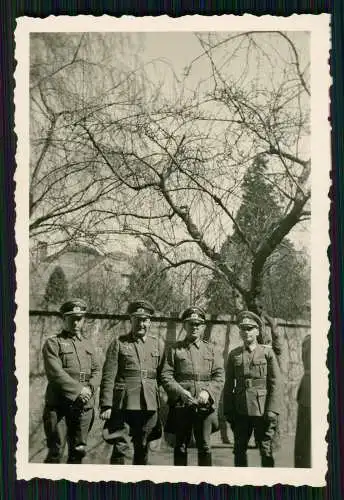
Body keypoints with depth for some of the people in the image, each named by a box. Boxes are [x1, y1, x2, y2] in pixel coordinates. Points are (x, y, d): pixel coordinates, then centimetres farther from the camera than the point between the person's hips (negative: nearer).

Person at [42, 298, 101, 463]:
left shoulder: (88, 344, 18)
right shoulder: (52, 343, 0)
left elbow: (96, 371, 11)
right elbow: (55, 373, -11)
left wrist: (89, 389, -9)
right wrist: (79, 390, -16)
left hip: (84, 406, 5)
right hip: (59, 406, -5)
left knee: (79, 450, 8)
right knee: (56, 451, -5)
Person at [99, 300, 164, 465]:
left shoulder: (158, 344, 10)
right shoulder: (118, 343, 1)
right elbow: (108, 377, -3)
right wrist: (106, 405, -10)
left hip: (149, 406, 3)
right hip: (123, 405, -3)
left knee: (142, 448, 12)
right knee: (120, 447, -5)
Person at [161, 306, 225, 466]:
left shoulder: (211, 349, 13)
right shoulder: (174, 349, 7)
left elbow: (219, 376, 4)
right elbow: (166, 376, 0)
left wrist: (208, 392, -13)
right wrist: (180, 392, -15)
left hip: (205, 404, 1)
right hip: (181, 405, -1)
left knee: (204, 446, 3)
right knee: (181, 446, 5)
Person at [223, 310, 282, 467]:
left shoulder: (267, 352, 2)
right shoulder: (234, 354, 8)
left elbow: (275, 384, -3)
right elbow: (229, 385, 9)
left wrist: (272, 411, -10)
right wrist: (228, 411, 4)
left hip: (262, 411, -3)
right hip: (240, 411, 3)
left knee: (266, 451, 1)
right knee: (239, 450, 10)